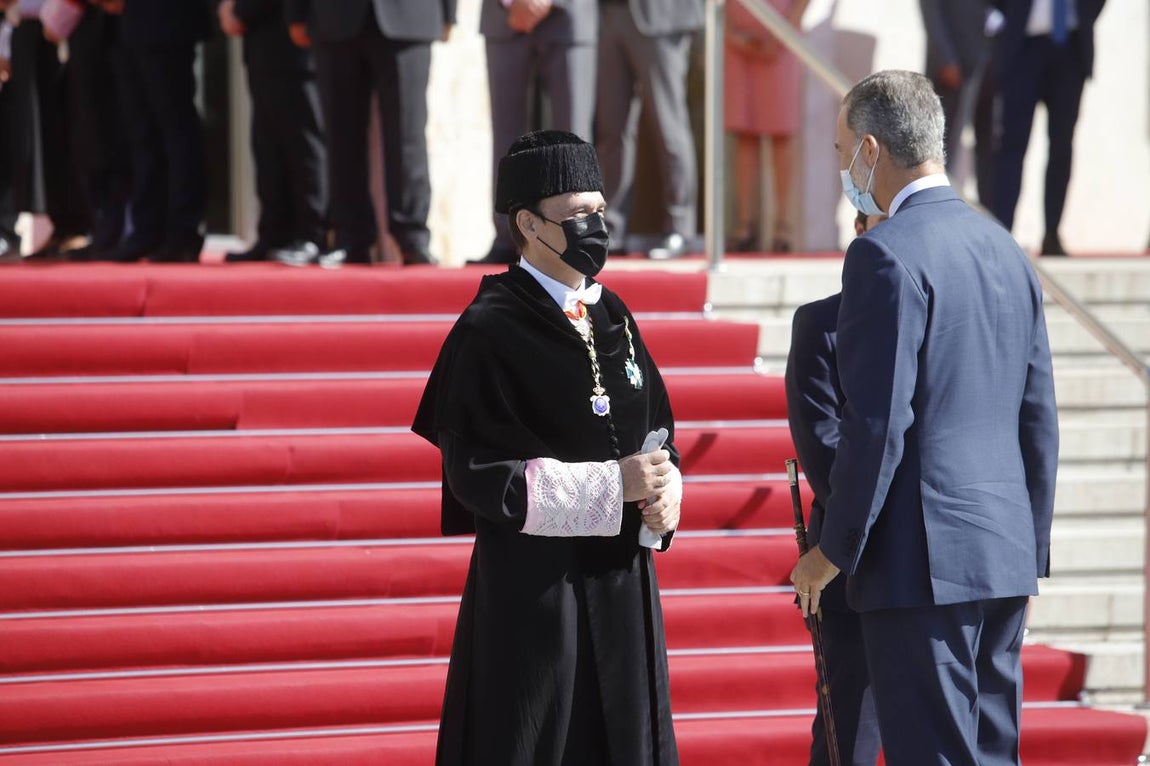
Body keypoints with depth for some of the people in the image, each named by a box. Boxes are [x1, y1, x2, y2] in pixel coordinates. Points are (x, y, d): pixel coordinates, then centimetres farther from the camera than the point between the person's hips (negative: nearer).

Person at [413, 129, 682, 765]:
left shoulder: (612, 317, 11)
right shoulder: (491, 330, -11)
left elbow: (656, 429, 16)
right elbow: (479, 472, -15)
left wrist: (663, 490, -7)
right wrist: (613, 484, -17)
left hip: (621, 581, 7)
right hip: (535, 588, -7)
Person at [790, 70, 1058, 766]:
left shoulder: (887, 256, -12)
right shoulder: (1006, 249, 14)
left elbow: (878, 423, -17)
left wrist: (835, 552, -8)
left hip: (922, 559, -8)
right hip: (1005, 555, 8)